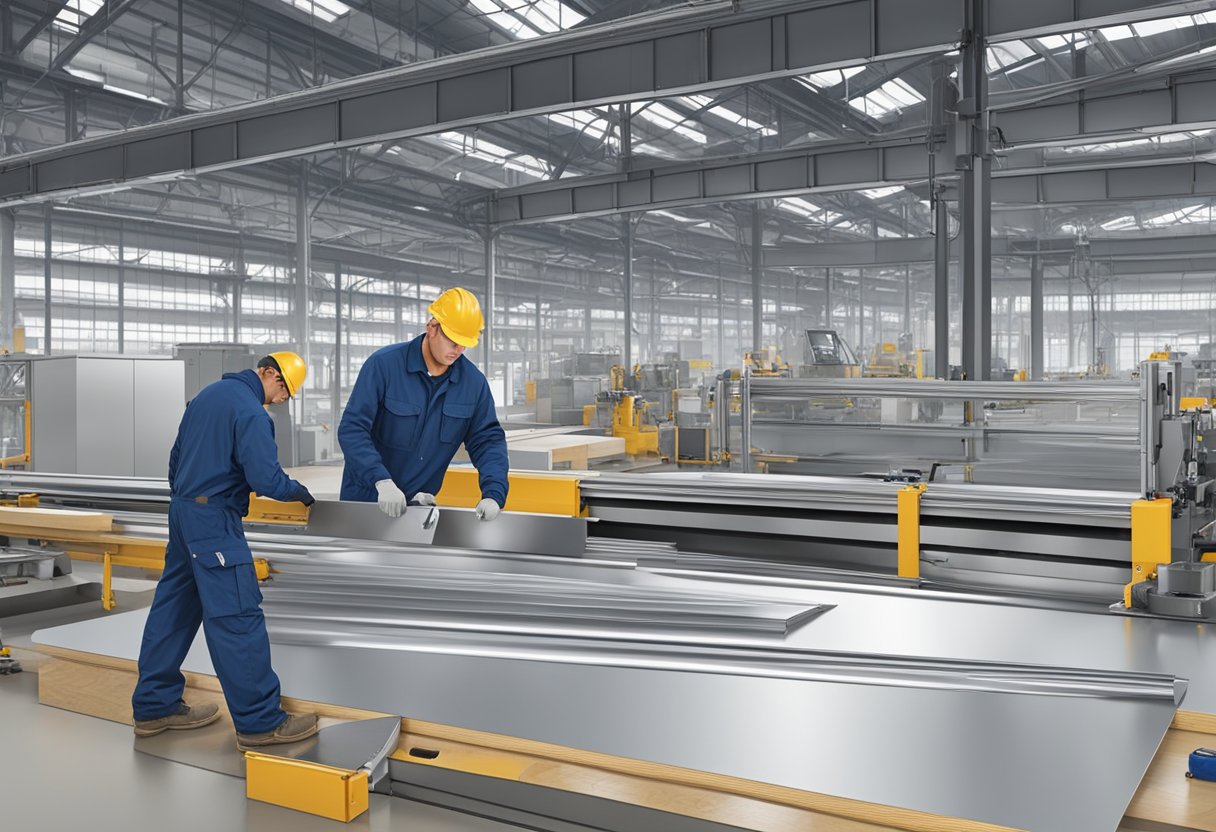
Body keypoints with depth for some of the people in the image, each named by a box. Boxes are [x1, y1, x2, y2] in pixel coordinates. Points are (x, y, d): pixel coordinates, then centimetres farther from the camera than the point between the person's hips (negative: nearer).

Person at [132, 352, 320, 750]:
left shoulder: (208, 393, 13)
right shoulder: (251, 412, -16)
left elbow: (177, 456, 21)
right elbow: (266, 480, -21)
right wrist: (300, 492, -2)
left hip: (182, 509, 10)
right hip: (214, 519, -10)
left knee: (173, 607, 15)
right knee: (238, 616, -7)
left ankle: (154, 707, 25)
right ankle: (259, 722, -2)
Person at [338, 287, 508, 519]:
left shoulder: (473, 382, -5)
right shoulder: (383, 364, -15)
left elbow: (488, 440, -2)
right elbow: (352, 429, -19)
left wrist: (493, 495, -18)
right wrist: (382, 481, -32)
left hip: (421, 503, 3)